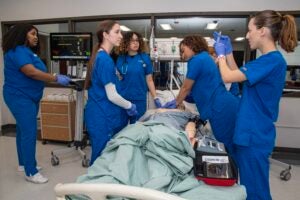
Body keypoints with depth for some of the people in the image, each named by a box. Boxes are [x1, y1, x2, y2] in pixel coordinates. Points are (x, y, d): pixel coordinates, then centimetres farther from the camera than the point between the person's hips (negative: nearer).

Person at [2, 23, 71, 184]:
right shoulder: (17, 51, -16)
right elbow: (31, 72, -28)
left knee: (24, 130, 16)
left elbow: (37, 72, 14)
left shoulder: (27, 51, 16)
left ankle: (24, 163, 28)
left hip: (28, 97, 10)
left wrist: (55, 77, 3)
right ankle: (30, 172, 0)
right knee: (29, 132, -9)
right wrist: (57, 79, -25)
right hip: (20, 97, -10)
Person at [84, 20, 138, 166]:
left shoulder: (99, 56, 11)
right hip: (103, 116, -9)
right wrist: (130, 106, -2)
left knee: (100, 156, 19)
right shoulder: (105, 59, -18)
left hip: (98, 113, 9)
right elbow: (112, 95, -19)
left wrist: (125, 106, 17)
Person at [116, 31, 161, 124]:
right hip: (122, 98, 1)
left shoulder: (145, 58, -1)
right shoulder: (121, 58, 1)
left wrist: (156, 98, -3)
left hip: (139, 99, -1)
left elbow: (149, 80, 1)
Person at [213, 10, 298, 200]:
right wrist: (228, 52, 13)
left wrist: (221, 54, -2)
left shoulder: (272, 60, -20)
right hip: (251, 132, 9)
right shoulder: (270, 60, 11)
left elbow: (228, 77, -20)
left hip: (255, 136, -9)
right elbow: (239, 76, 21)